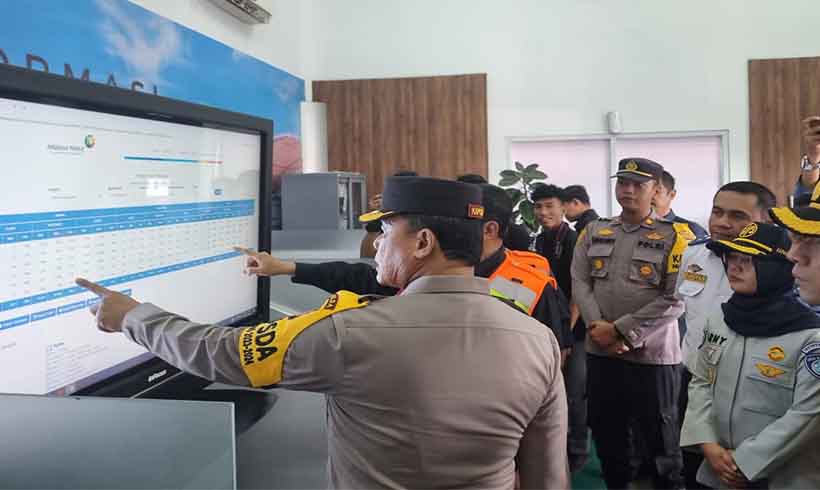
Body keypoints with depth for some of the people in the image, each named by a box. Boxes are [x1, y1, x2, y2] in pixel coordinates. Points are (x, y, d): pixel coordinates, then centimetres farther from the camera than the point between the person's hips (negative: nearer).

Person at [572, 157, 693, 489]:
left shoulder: (675, 236, -6)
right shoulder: (594, 232, 8)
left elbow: (675, 299, -13)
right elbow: (580, 282, 3)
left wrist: (619, 330, -15)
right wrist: (596, 326, -13)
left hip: (652, 354, -4)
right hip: (599, 352, 4)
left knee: (660, 438, 9)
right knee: (606, 433, 18)